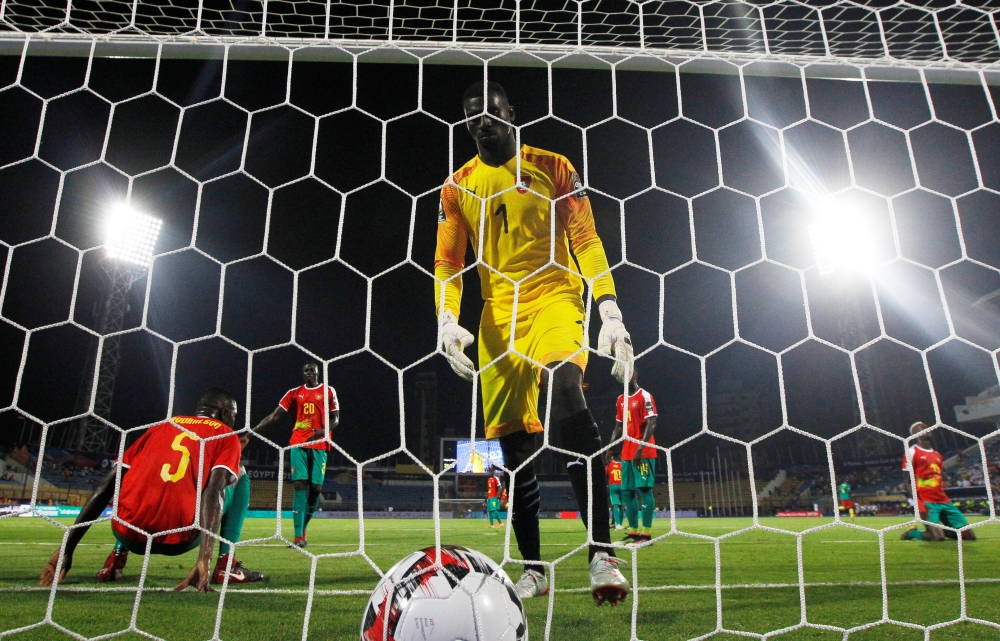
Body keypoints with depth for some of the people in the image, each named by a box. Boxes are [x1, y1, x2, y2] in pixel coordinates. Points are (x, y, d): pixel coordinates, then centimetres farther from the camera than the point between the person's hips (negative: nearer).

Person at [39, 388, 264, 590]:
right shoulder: (227, 436, 11)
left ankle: (116, 557, 24)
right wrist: (204, 561, -18)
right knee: (240, 476, 21)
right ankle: (226, 565, 10)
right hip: (179, 540, -4)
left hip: (129, 535, 5)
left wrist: (67, 549, 15)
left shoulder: (159, 428, 22)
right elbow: (214, 492, -8)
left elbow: (106, 488, 15)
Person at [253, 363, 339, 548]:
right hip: (298, 444, 1)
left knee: (316, 486, -3)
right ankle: (299, 537, -11)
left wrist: (321, 432, -16)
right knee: (300, 485, -9)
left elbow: (335, 420, 4)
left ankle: (303, 528, 19)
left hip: (319, 445, -1)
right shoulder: (294, 393, 12)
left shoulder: (328, 392, 7)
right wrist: (253, 431, -1)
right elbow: (274, 416, 9)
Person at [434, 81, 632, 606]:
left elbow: (586, 241, -1)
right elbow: (446, 262, 8)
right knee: (513, 443, 4)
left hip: (554, 297, -3)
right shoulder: (458, 186, 11)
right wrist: (447, 320, -11)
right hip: (498, 314, 3)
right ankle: (533, 569, 20)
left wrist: (610, 312, -13)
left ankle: (602, 554, -31)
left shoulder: (552, 167, 5)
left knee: (564, 388, -33)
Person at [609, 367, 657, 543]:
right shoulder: (621, 400, 17)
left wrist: (640, 447, -21)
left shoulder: (645, 396, -7)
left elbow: (651, 424, -14)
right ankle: (634, 531, 13)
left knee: (644, 489, -9)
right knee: (627, 492, 7)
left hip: (643, 452, -8)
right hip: (627, 453, 8)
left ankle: (646, 533, -7)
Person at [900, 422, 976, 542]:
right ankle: (912, 532, 6)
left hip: (943, 501, 8)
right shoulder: (912, 452, -4)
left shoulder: (937, 455, 21)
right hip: (926, 502, -8)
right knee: (938, 537, -22)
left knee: (969, 535, 1)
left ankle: (938, 530, 22)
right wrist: (918, 504, -18)